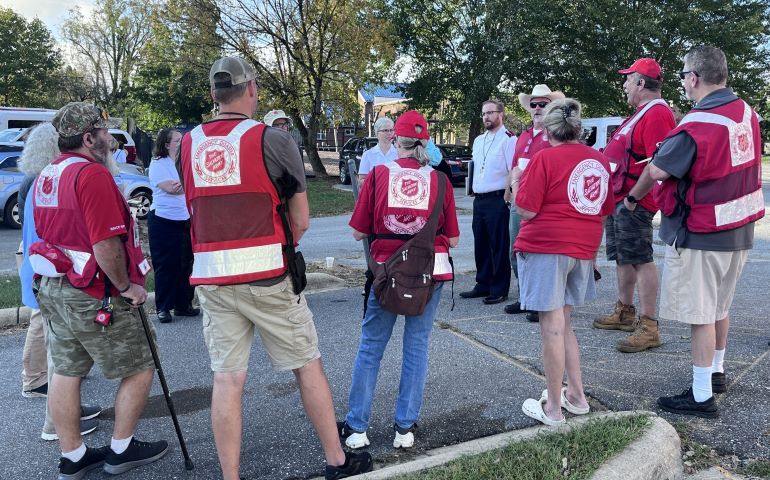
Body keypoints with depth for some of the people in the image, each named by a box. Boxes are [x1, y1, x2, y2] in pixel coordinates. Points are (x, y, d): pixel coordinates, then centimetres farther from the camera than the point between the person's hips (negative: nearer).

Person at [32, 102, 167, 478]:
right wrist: (127, 286, -13)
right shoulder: (92, 174, -20)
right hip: (95, 297, -9)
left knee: (66, 372, 15)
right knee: (140, 368, 6)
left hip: (54, 288, 10)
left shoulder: (45, 176, 11)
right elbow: (106, 245, -26)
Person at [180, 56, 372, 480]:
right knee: (308, 365, 10)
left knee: (227, 377, 9)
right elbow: (301, 221, -4)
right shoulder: (273, 140, -6)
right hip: (267, 276, -4)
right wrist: (277, 252, 8)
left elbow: (198, 212, 11)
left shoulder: (188, 145, 7)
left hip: (211, 279, 4)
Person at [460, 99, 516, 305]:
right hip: (479, 200, 8)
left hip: (497, 200, -8)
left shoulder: (508, 139, -7)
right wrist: (475, 192, 16)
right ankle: (483, 285, 25)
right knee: (480, 245, 14)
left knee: (499, 247, 0)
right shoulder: (478, 140, 18)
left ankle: (499, 290, 8)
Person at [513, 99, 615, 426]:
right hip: (584, 249, 7)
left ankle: (553, 408, 8)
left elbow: (526, 210, -12)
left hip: (546, 246, -6)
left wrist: (516, 181, 4)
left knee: (552, 324, -1)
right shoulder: (599, 159, 9)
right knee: (563, 322, 18)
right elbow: (605, 208, 17)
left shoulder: (545, 158, -10)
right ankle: (576, 395, 24)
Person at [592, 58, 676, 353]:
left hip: (633, 203, -11)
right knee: (622, 258, 18)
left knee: (640, 260, -7)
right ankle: (624, 312, 31)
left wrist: (633, 197, -21)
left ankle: (648, 328, -1)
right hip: (617, 199, 11)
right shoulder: (641, 113, 17)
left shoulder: (657, 114, -17)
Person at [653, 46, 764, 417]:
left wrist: (661, 152, 4)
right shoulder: (747, 113, 4)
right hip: (739, 230, 9)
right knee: (720, 307, 23)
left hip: (700, 235, -8)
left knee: (700, 314, 0)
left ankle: (701, 397, 9)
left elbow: (658, 171, -16)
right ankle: (717, 372, 39)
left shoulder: (695, 125, -22)